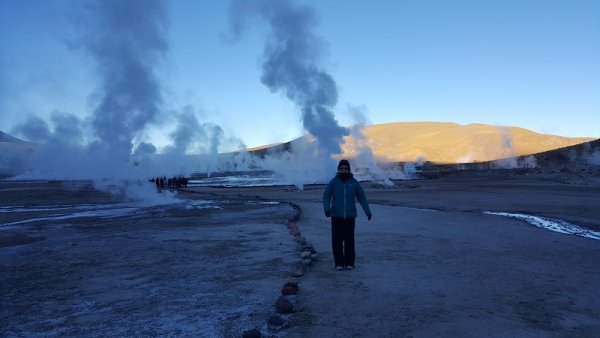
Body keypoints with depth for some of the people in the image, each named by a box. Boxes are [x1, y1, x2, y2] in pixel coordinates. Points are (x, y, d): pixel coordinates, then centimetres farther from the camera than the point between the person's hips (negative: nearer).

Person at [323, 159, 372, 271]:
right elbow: (326, 196, -2)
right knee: (337, 240, 2)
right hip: (336, 216, 0)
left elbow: (361, 197, 5)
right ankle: (339, 263, 11)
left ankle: (349, 263, 13)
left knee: (349, 240, 3)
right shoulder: (333, 182, -1)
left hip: (350, 216, 1)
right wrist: (327, 208, -19)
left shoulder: (354, 182, 2)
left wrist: (368, 211, -2)